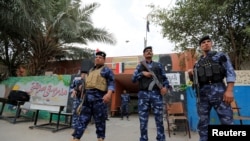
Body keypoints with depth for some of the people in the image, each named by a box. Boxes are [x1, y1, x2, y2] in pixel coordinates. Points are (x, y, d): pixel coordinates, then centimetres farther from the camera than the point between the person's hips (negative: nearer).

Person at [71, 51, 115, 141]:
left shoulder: (107, 70, 3)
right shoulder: (91, 70, 25)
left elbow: (111, 83, -8)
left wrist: (109, 94, -24)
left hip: (99, 97, -6)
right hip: (87, 96, 6)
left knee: (99, 120, 3)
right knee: (82, 119, 7)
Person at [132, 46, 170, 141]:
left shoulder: (158, 65, 19)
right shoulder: (140, 66, 18)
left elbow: (165, 78, 15)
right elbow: (133, 79, 9)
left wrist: (165, 86, -4)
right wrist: (142, 73, -5)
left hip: (156, 93, 0)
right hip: (143, 94, 0)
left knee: (159, 119, 1)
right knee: (143, 120, 2)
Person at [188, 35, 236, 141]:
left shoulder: (220, 56, 9)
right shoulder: (197, 63, 18)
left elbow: (230, 73, -2)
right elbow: (194, 79, 20)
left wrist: (229, 90, -15)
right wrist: (190, 74, -3)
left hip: (218, 90, -3)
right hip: (202, 93, 4)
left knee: (227, 121, -3)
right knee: (203, 122, 7)